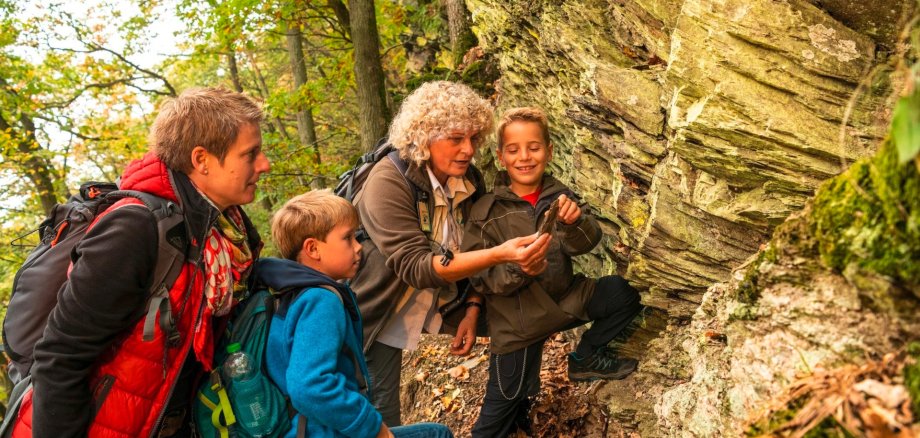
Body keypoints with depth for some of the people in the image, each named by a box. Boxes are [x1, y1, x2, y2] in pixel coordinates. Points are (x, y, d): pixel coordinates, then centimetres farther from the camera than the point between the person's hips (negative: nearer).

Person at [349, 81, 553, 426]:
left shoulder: (468, 179, -6)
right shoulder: (389, 182, -26)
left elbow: (471, 251, 6)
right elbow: (415, 266, -33)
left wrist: (472, 309, -9)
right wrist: (501, 254, -41)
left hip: (427, 304, 6)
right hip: (375, 318, -6)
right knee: (381, 419, -1)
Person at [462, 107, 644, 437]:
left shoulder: (558, 196, -2)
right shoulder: (486, 211, -11)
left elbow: (585, 243, -13)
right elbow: (480, 277, -13)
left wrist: (575, 221, -35)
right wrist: (515, 268, -32)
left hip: (564, 299, 3)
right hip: (517, 320, -3)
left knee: (624, 292, -12)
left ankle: (586, 358, 9)